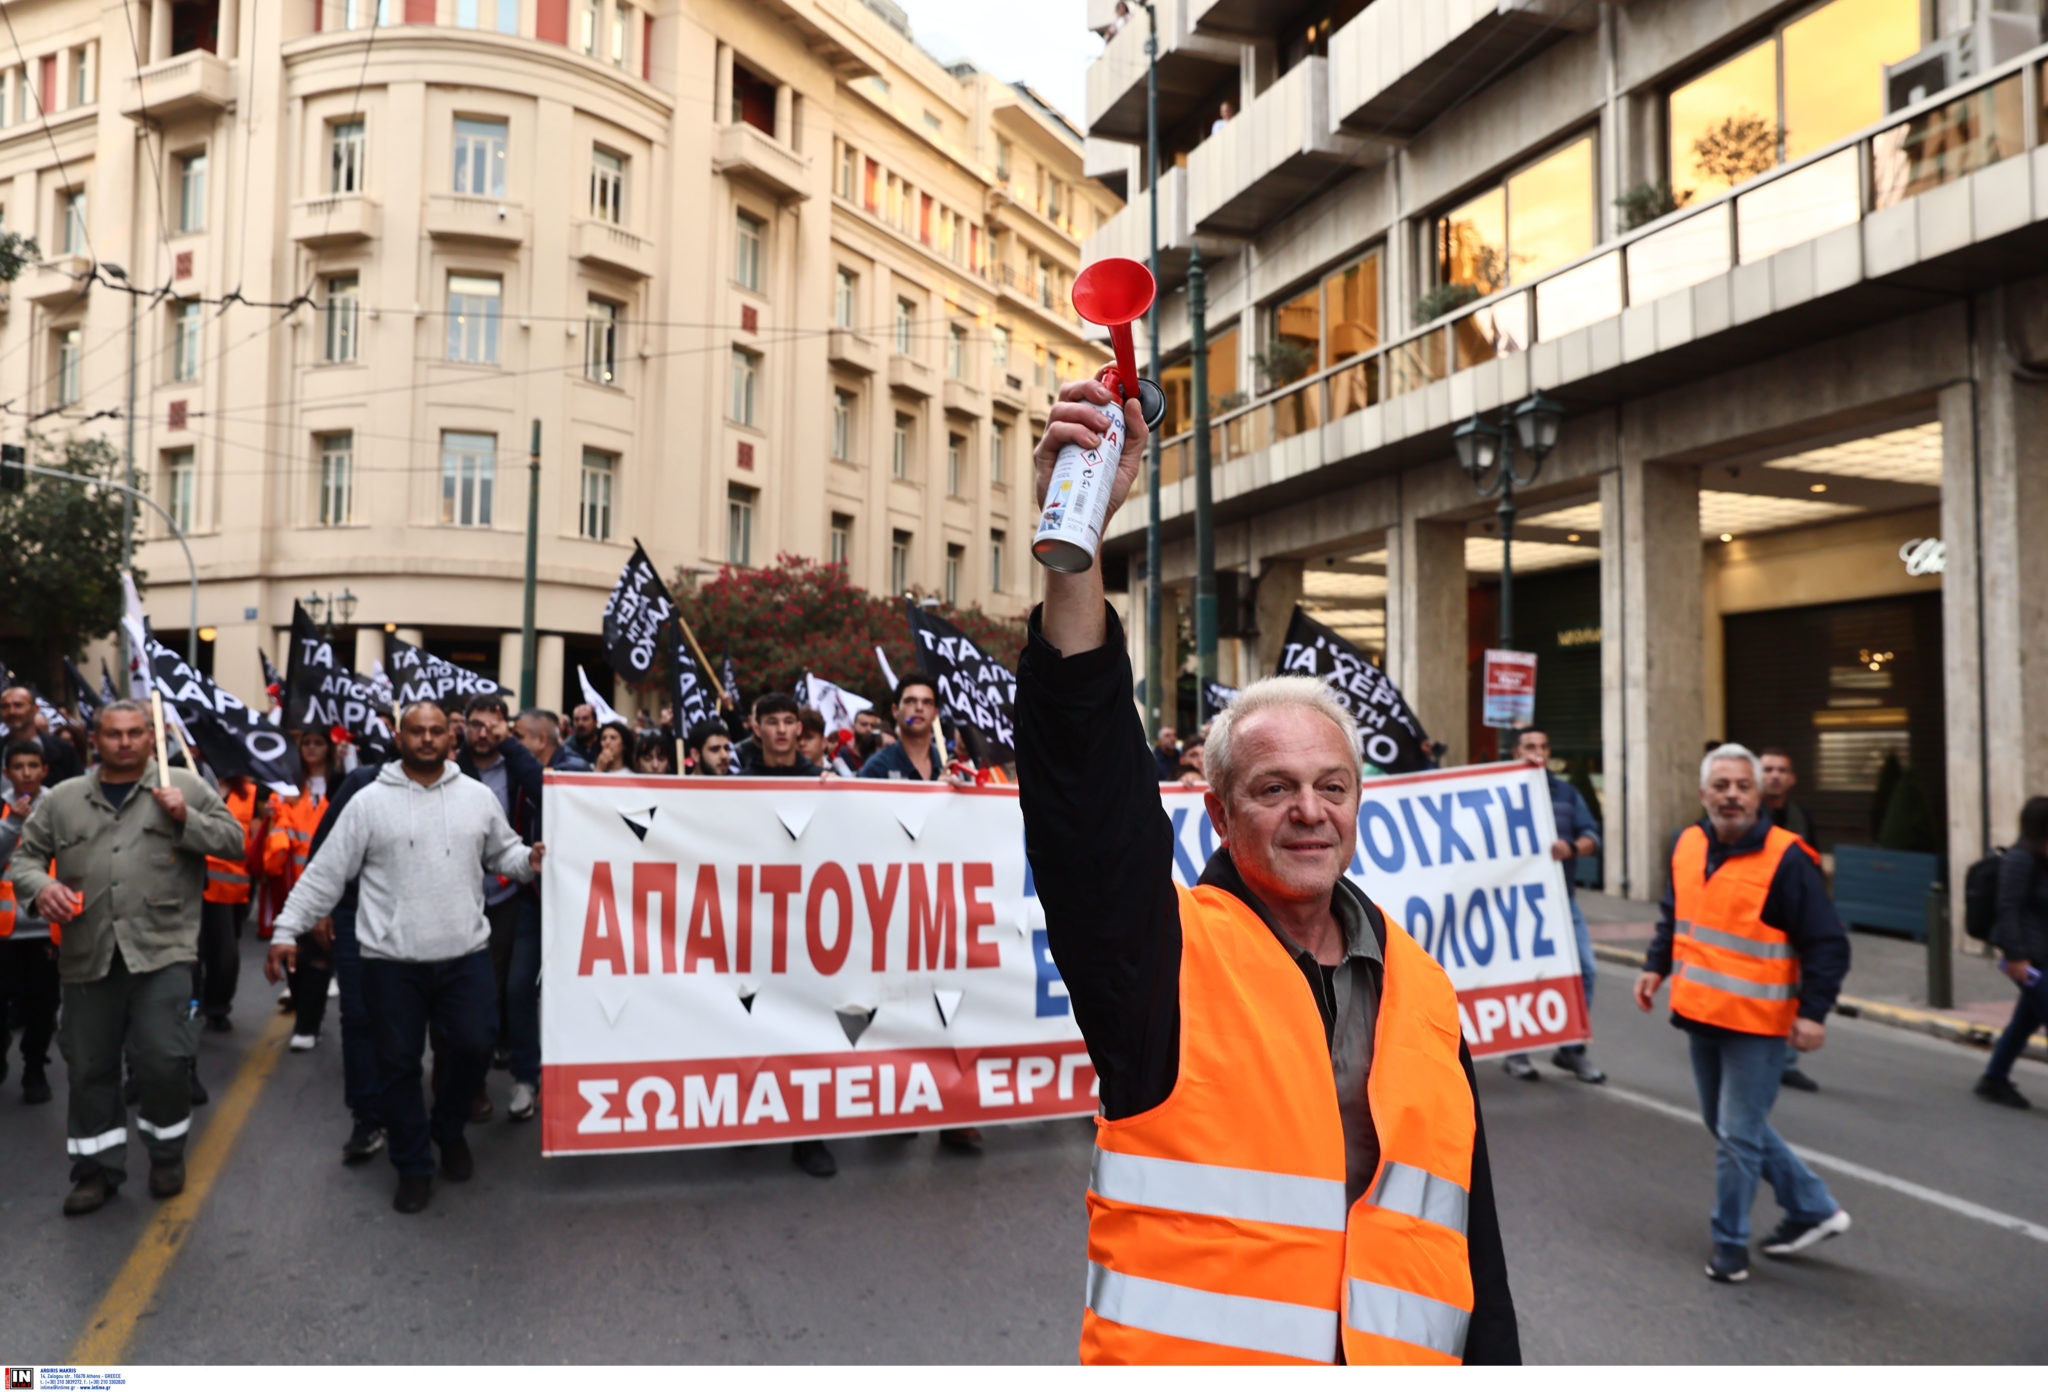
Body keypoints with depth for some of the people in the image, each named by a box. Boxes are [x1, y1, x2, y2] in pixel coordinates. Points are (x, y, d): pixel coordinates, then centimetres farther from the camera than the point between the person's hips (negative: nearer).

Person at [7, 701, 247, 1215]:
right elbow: (24, 856, 16)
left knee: (163, 1059, -7)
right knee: (88, 1067, 11)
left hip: (161, 950, -3)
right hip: (87, 956, 3)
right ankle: (98, 1166, 27)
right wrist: (39, 885, -5)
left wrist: (185, 818, -12)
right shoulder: (62, 799, 12)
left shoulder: (185, 786, 4)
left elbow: (233, 840, 3)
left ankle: (167, 1152, 17)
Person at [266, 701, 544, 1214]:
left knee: (474, 1047, 1)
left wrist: (530, 860, -7)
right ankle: (413, 1167, 25)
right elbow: (326, 872, 1)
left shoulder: (478, 796, 5)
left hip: (466, 954, 1)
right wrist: (287, 929, -2)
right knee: (398, 1065, 7)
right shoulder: (369, 801, -1)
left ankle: (449, 1130, 32)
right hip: (392, 960, -1)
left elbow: (503, 850, 15)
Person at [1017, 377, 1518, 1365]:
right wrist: (1075, 546, -36)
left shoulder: (1421, 988, 5)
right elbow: (1081, 776, -27)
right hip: (1187, 1345, -4)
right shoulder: (1165, 953, -10)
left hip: (1403, 1350, 4)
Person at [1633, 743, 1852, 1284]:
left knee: (1737, 1135, 0)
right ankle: (1815, 1208, 36)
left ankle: (1730, 1242, 17)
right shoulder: (1688, 844, 4)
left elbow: (1827, 943, -12)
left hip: (1756, 1022, -7)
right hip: (1699, 1015, 7)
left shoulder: (1786, 859, -15)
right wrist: (1656, 966, 10)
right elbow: (1673, 916, 19)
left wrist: (1814, 1011, -18)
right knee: (1729, 1126, 19)